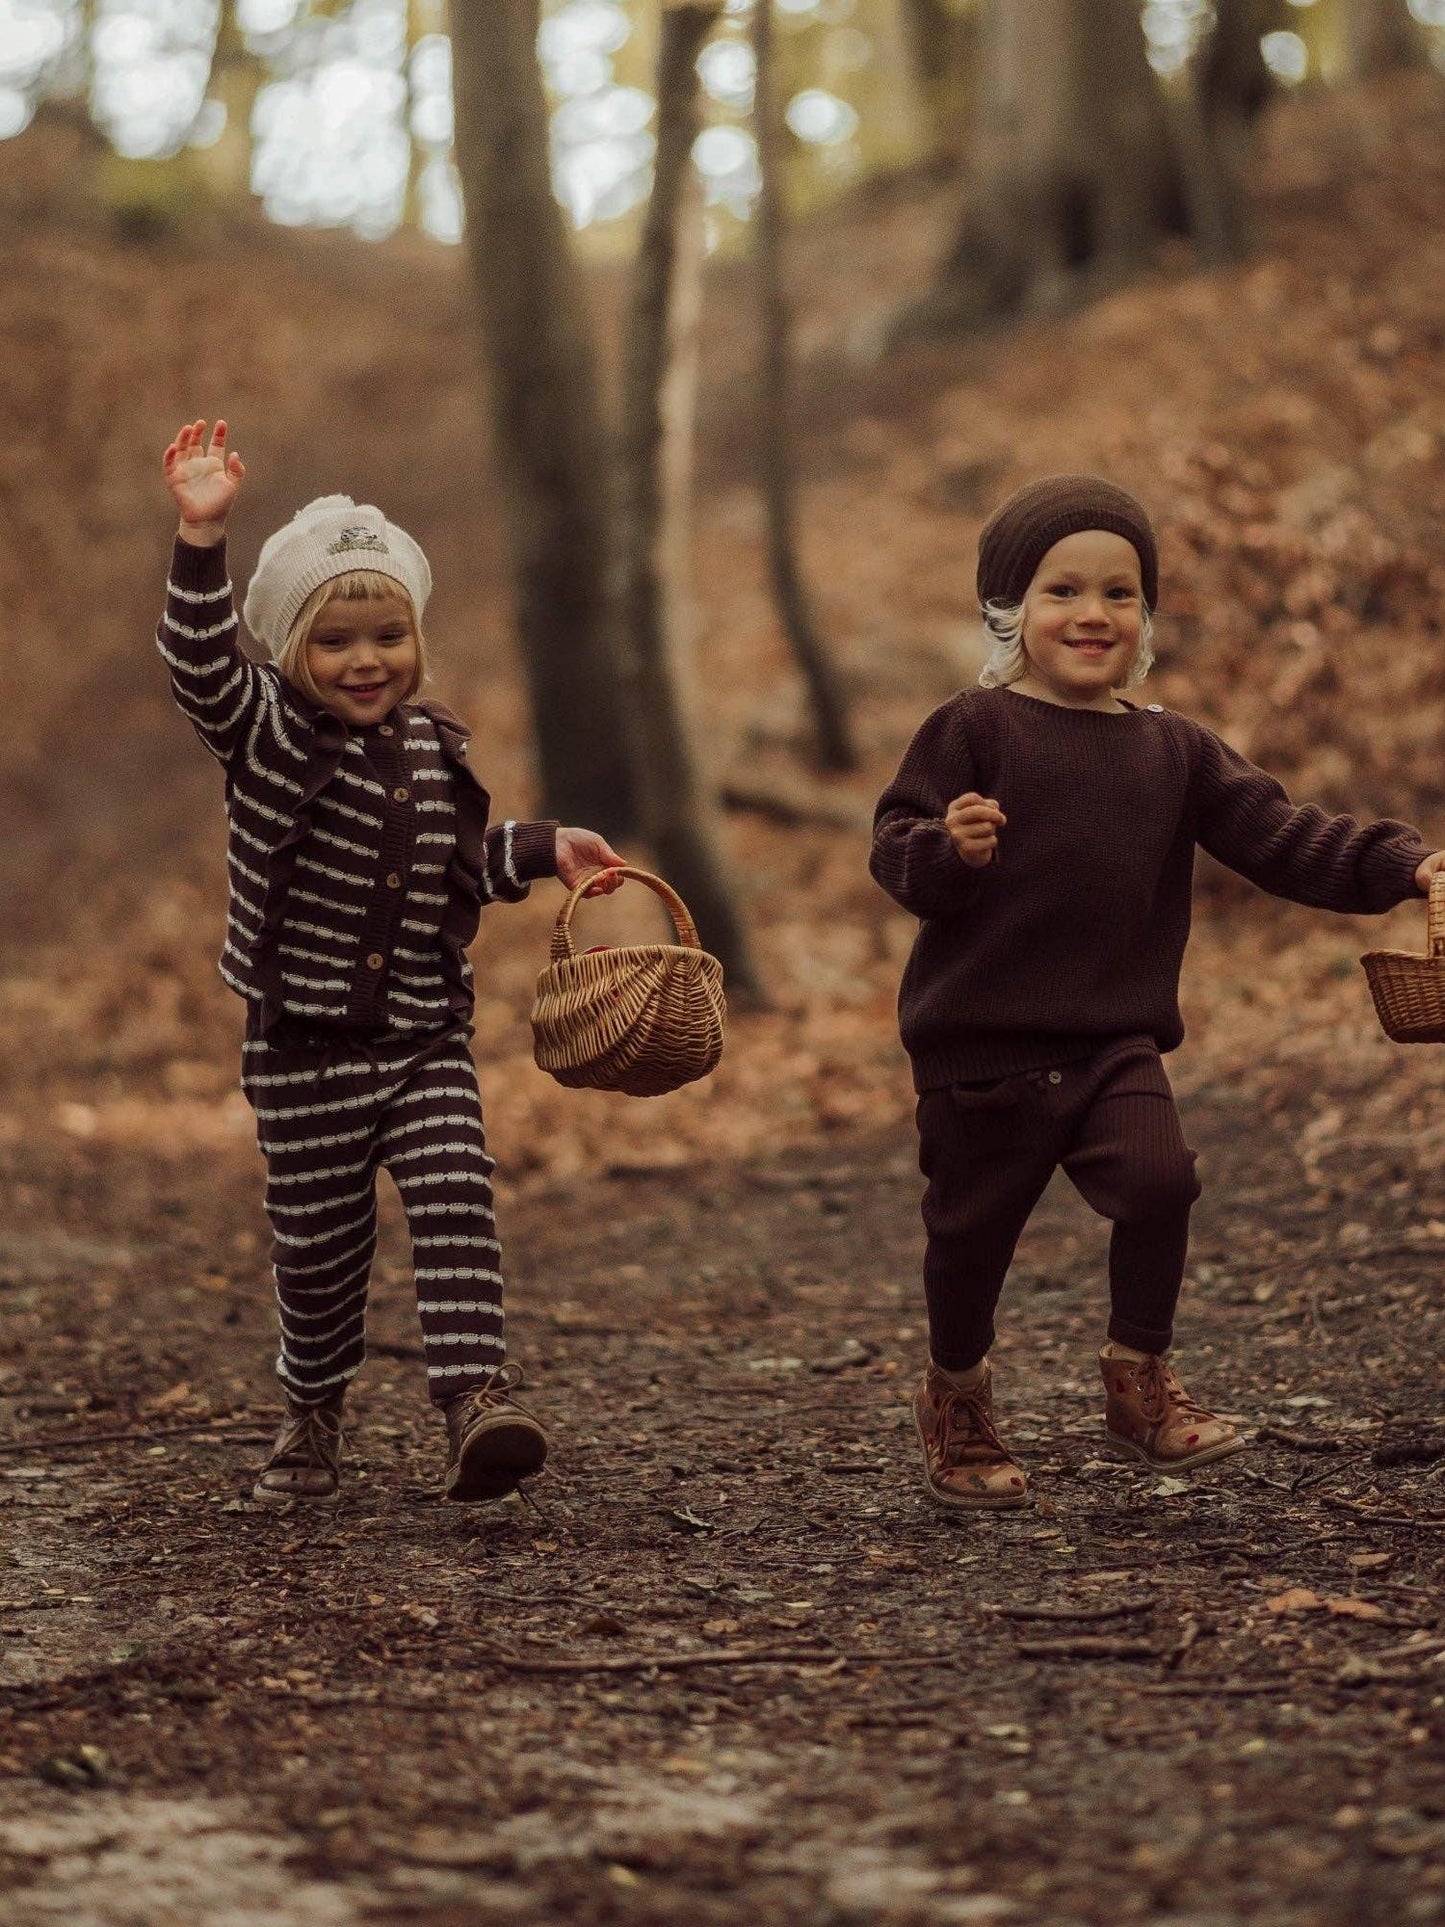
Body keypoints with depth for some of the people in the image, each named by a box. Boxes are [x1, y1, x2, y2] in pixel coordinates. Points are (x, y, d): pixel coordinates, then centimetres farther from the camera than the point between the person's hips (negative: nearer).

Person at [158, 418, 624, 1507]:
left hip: (427, 1041, 3)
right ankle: (313, 1413, 31)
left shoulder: (436, 751, 6)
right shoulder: (264, 733, -8)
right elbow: (201, 661, -28)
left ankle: (477, 1400, -21)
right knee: (319, 1243, 8)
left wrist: (545, 852, 6)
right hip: (302, 1051, -3)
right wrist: (203, 537, -40)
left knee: (457, 1210, -14)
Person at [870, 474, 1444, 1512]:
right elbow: (893, 845, -8)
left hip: (1116, 1043, 3)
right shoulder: (974, 730, -4)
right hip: (980, 1040, -3)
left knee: (1159, 1179, -18)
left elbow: (1279, 838, 4)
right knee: (974, 1228, 6)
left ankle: (1141, 1379, 4)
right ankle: (957, 1396, 33)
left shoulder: (1177, 752, 9)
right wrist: (947, 849, -30)